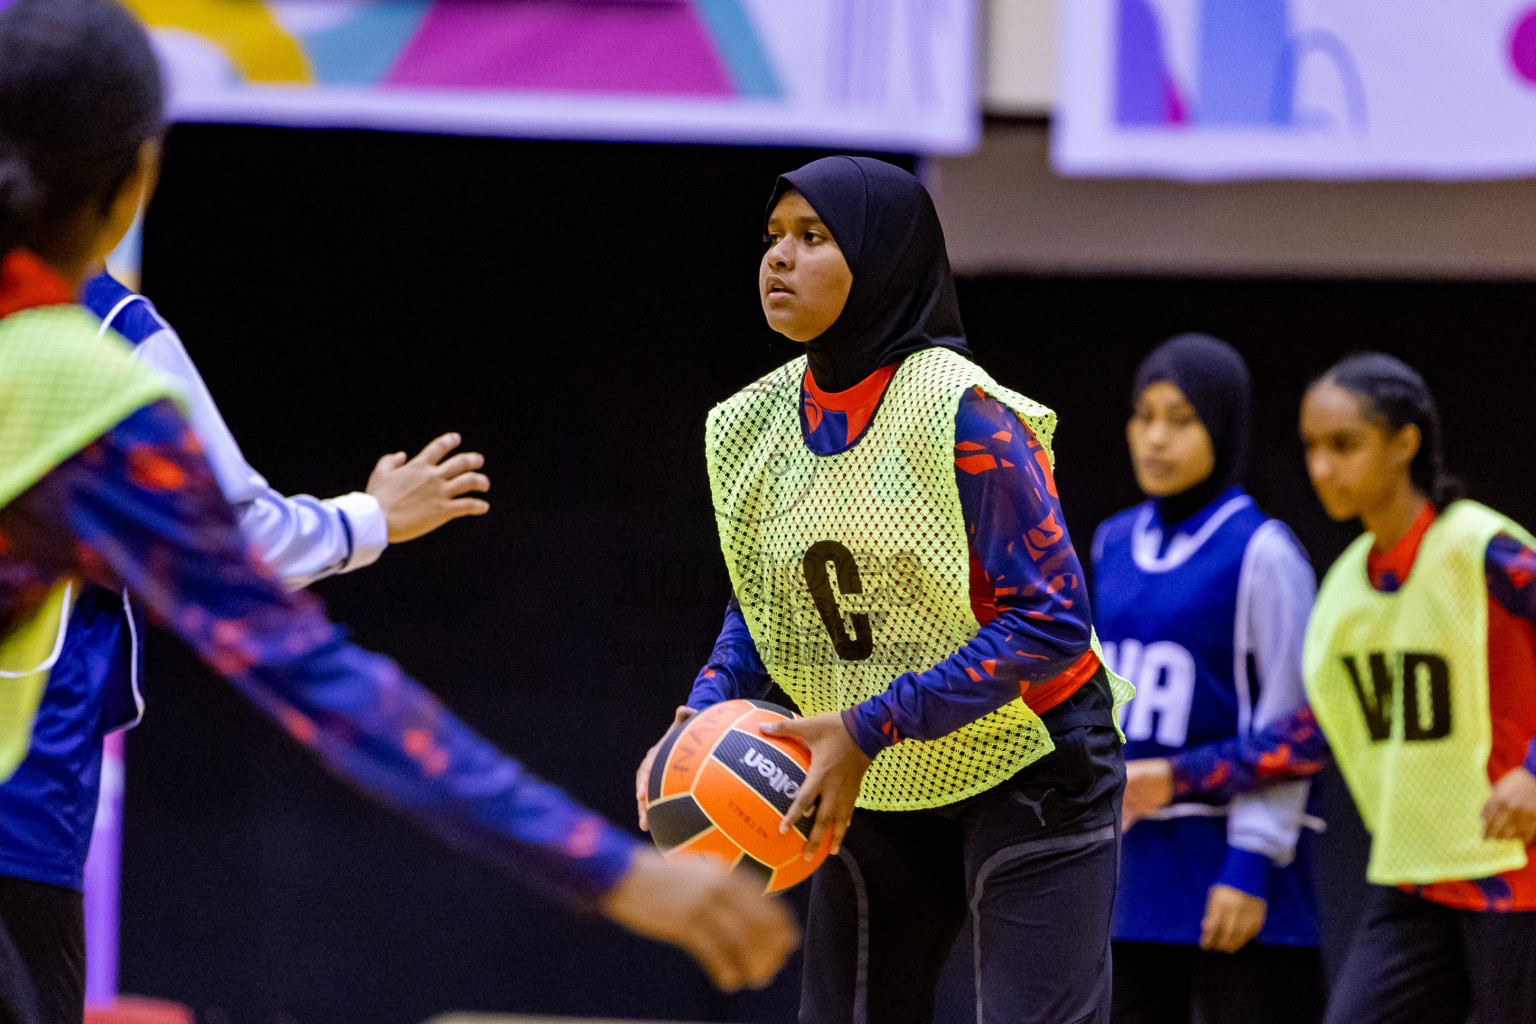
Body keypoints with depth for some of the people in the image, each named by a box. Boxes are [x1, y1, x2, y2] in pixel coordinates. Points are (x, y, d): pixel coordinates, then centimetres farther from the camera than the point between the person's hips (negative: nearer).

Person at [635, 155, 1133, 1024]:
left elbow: (1052, 621, -24)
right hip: (879, 791, 6)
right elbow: (761, 604, 13)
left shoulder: (961, 413, -21)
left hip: (1027, 766, -6)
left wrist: (869, 730, -27)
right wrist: (704, 717, -7)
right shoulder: (758, 424, -1)